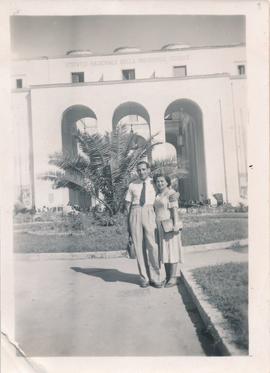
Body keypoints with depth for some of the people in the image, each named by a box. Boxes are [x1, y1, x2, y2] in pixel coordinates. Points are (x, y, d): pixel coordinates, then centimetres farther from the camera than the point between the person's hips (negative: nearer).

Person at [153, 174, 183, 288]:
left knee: (171, 250, -5)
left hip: (169, 225, -7)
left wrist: (175, 225, -21)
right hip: (160, 227, 7)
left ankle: (173, 278, -1)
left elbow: (174, 209, -14)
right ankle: (167, 277, 14)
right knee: (164, 251, 8)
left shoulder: (171, 193, -8)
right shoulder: (157, 195, 14)